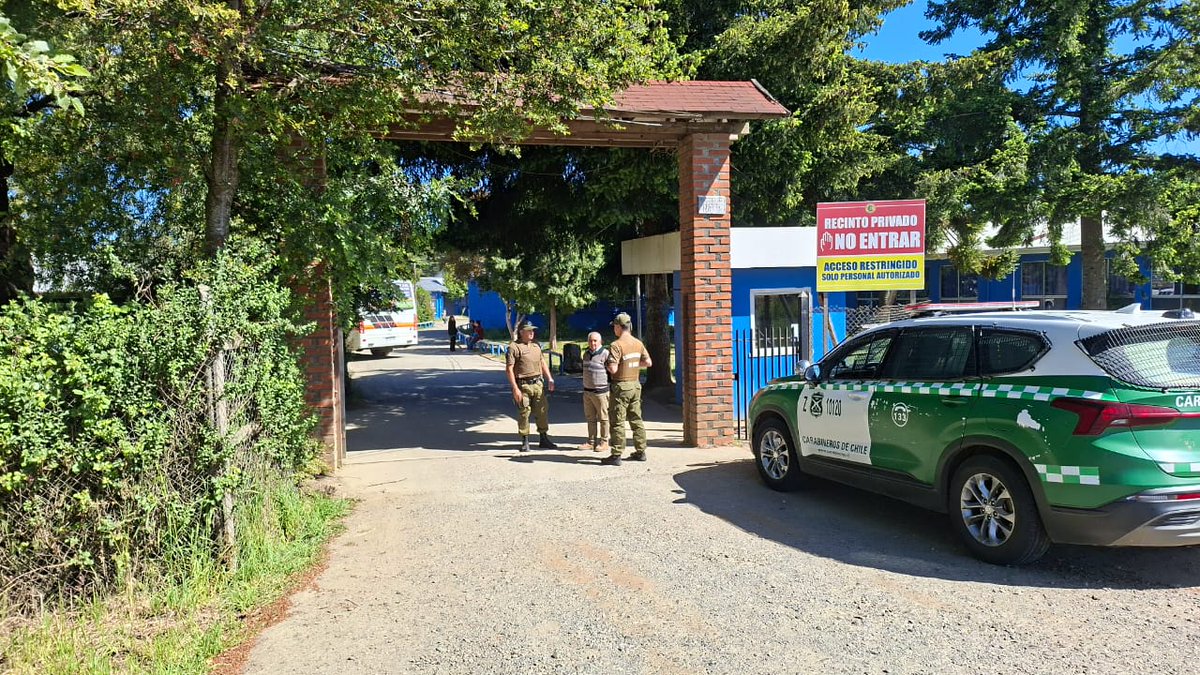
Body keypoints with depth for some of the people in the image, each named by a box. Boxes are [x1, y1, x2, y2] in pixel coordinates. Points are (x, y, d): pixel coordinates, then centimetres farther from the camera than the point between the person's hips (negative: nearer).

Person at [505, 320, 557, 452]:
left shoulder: (536, 345, 14)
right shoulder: (514, 347, -8)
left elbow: (542, 363, 23)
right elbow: (509, 369, -12)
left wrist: (549, 379, 13)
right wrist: (515, 388, -17)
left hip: (538, 383, 6)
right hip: (523, 385, -6)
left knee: (543, 411, 8)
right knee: (524, 413, 0)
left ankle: (543, 439, 20)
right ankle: (525, 442, 12)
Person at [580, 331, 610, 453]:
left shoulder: (605, 354, -12)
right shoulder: (586, 354, 12)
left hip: (600, 391, -7)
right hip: (587, 391, 7)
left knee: (603, 418, 1)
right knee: (590, 418, 10)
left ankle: (604, 442, 8)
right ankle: (591, 442, 17)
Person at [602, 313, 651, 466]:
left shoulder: (616, 345, -17)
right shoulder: (638, 343, 6)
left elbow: (613, 369, -23)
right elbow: (648, 362, 9)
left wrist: (606, 364, -2)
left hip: (621, 386, -7)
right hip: (635, 384, 7)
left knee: (617, 422, -2)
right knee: (636, 419, 15)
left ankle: (616, 455, -1)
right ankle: (640, 452, 21)